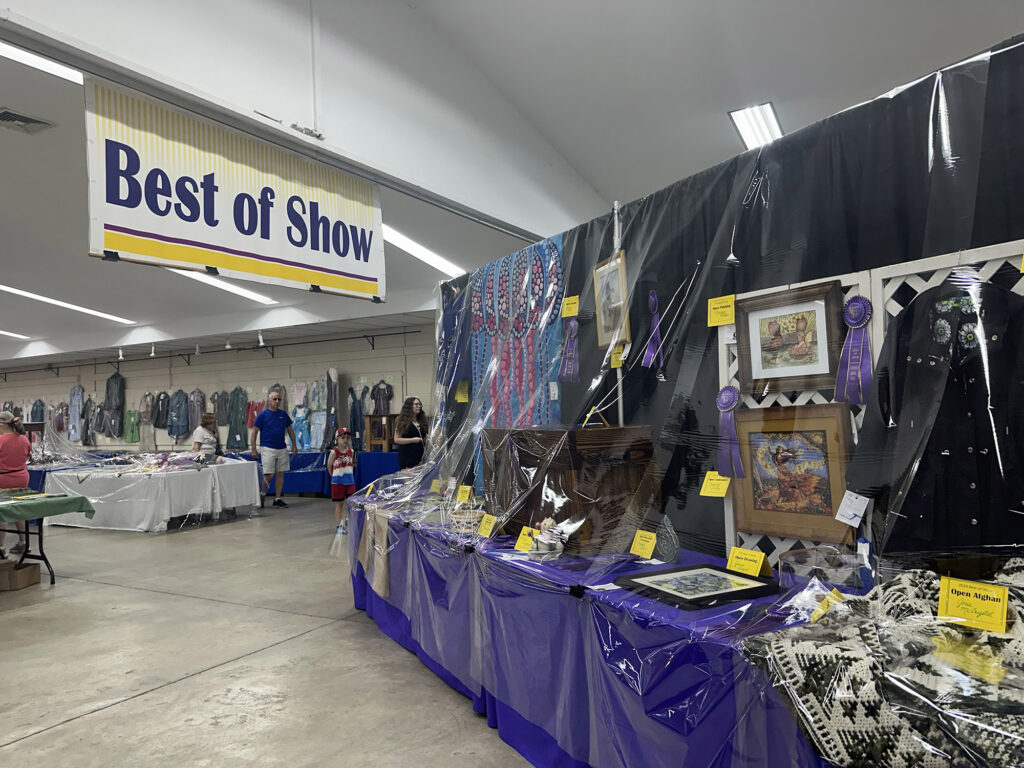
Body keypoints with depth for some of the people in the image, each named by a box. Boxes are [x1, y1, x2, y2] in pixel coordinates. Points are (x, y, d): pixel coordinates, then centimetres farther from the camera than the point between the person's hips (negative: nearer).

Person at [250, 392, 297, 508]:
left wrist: (294, 445, 12)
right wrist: (253, 449, -7)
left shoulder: (283, 414, 8)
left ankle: (277, 499, 14)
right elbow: (254, 432, -2)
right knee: (269, 474, -8)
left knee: (280, 474, 6)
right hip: (267, 449, -4)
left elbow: (289, 430, 16)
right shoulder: (263, 414, -3)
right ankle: (262, 494, 18)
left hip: (282, 449, 4)